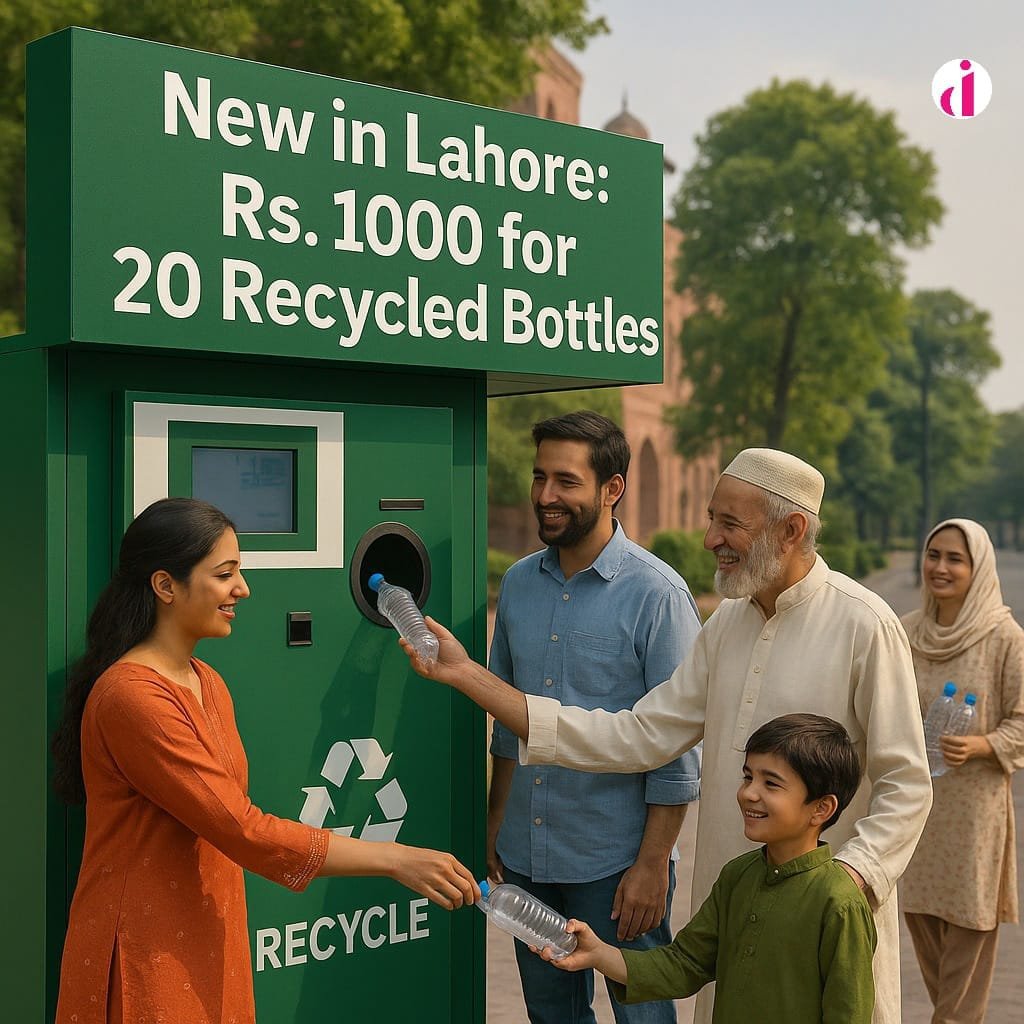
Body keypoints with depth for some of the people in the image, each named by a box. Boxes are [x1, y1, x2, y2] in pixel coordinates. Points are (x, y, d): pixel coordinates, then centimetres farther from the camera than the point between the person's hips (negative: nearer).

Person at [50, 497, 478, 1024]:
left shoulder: (208, 684, 10)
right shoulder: (131, 695, -20)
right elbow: (243, 831, -24)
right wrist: (395, 860, -24)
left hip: (207, 948, 8)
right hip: (145, 961, -8)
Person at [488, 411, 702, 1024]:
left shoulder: (656, 593, -13)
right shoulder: (519, 583, 5)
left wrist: (653, 864, -14)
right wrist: (494, 826, 12)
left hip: (615, 859, -5)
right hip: (526, 856, 6)